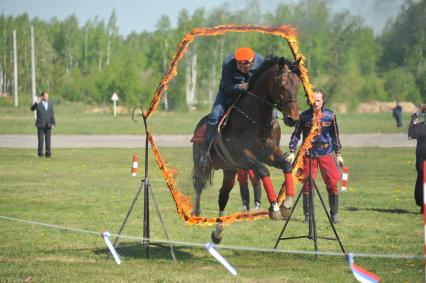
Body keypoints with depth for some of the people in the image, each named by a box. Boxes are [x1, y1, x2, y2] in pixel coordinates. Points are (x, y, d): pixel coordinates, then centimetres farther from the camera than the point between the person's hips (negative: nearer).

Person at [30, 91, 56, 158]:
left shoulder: (50, 105, 14)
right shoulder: (38, 104, 0)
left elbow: (52, 114, 13)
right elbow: (32, 109, -17)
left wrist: (53, 123, 2)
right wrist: (36, 103, -34)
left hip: (48, 125, 4)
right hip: (40, 125, -4)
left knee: (48, 140, 2)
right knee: (41, 140, -3)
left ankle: (48, 153, 4)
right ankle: (40, 153, 2)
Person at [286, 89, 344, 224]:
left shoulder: (330, 115, 1)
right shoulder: (304, 116, -1)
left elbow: (335, 136, 10)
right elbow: (296, 134, 6)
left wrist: (338, 154, 12)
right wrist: (292, 152, 0)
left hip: (327, 153, 0)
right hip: (309, 154, 0)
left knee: (332, 183, -3)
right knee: (308, 184, -1)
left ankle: (334, 214, 8)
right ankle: (308, 215, 8)